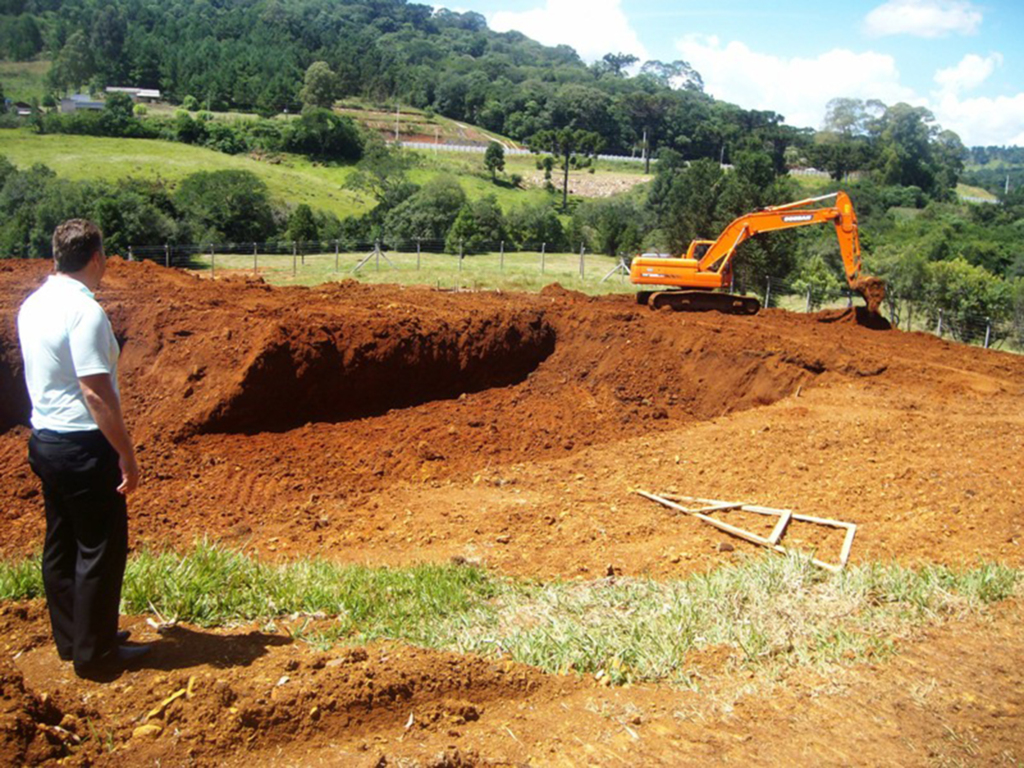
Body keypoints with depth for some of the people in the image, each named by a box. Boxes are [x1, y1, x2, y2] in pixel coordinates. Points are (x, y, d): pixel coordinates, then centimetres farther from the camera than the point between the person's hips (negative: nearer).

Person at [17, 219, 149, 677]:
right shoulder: (85, 311, -19)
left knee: (61, 545, 17)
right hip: (84, 446, -9)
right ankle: (95, 652, 12)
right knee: (100, 549, 2)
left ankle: (70, 638, 31)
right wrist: (127, 454, -18)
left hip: (44, 439, 9)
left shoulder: (32, 305, 8)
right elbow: (95, 391, -23)